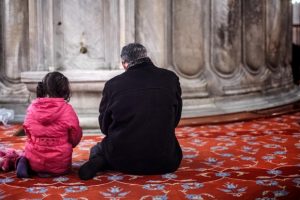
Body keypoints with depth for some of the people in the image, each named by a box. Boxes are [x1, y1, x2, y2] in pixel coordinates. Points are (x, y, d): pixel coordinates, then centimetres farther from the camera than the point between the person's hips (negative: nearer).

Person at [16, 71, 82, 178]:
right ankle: (51, 171, -1)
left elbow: (27, 131, 7)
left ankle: (26, 164, 3)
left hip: (34, 160, 2)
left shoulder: (32, 107, -4)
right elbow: (76, 135, -5)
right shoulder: (66, 109, -13)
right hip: (59, 164, -2)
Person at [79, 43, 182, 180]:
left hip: (122, 159, 2)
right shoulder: (171, 78, -3)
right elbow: (175, 120, 9)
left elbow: (104, 126, 7)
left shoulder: (113, 84, -6)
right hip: (163, 162, -1)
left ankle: (100, 161, -4)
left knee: (97, 149, 35)